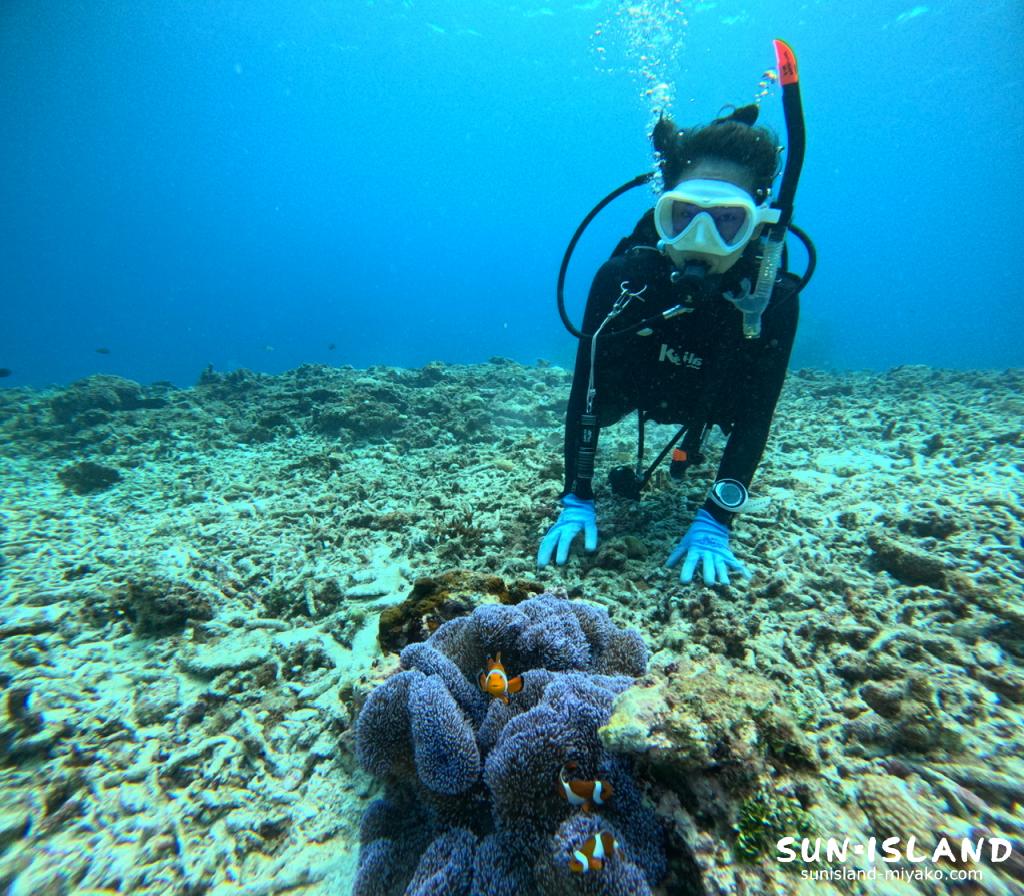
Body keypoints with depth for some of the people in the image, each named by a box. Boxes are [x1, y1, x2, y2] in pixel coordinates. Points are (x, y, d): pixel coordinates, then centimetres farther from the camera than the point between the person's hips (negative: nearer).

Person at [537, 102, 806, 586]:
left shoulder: (774, 297, -33)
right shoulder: (624, 275, -35)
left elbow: (753, 418, -30)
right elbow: (585, 389, -33)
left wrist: (713, 523, -37)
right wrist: (577, 501, -35)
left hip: (709, 397, 1)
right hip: (636, 383, 0)